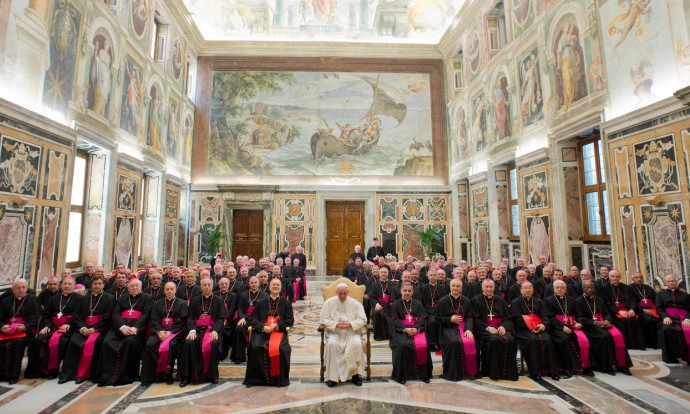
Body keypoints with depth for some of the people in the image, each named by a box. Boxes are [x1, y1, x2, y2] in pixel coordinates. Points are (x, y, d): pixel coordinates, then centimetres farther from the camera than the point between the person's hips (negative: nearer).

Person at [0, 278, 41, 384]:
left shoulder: (33, 299, 9)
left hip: (25, 330, -3)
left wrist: (25, 326, -17)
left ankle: (13, 375, -23)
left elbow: (35, 318, 1)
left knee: (18, 342, -31)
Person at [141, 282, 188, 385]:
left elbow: (180, 321, -1)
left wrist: (169, 331, -16)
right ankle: (149, 376, -17)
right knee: (149, 345, -26)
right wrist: (159, 331, -12)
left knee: (170, 345, -32)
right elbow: (154, 320, 7)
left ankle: (168, 374, -19)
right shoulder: (157, 304, 18)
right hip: (159, 330, 3)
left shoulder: (182, 303, 8)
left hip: (175, 330, -3)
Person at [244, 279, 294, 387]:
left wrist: (277, 325, -11)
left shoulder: (286, 303, 12)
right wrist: (263, 327, -11)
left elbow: (290, 320, 5)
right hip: (261, 331, 2)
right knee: (255, 347, -28)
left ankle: (279, 378, -7)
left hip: (279, 331, -1)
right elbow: (253, 318, 8)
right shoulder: (262, 302, 16)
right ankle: (257, 377, -7)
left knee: (280, 348, -30)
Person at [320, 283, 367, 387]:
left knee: (357, 343, -30)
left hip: (352, 332, 0)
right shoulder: (329, 302, 2)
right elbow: (324, 319, -1)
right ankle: (332, 376, -20)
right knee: (331, 344, -31)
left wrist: (351, 324, -18)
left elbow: (363, 319, 0)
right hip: (334, 332, 0)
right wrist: (336, 324, -17)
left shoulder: (355, 303, 2)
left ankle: (355, 374, -14)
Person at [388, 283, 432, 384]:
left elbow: (422, 318, 5)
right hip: (401, 331, -1)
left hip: (416, 329, 2)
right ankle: (401, 375, -16)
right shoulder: (395, 305, 12)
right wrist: (405, 329, -17)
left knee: (423, 345, -27)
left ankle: (423, 373, -12)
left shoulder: (418, 304, 17)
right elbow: (395, 320, 1)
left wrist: (416, 328, -15)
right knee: (403, 345, -30)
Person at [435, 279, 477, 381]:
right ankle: (453, 373, -15)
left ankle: (469, 371, -7)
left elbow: (469, 317, 6)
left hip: (463, 327, 3)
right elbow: (437, 318, 3)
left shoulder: (466, 301, 12)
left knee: (470, 342, -27)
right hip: (448, 328, -2)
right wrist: (450, 319, -12)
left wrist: (468, 329, -12)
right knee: (454, 343, -31)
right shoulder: (442, 301, 4)